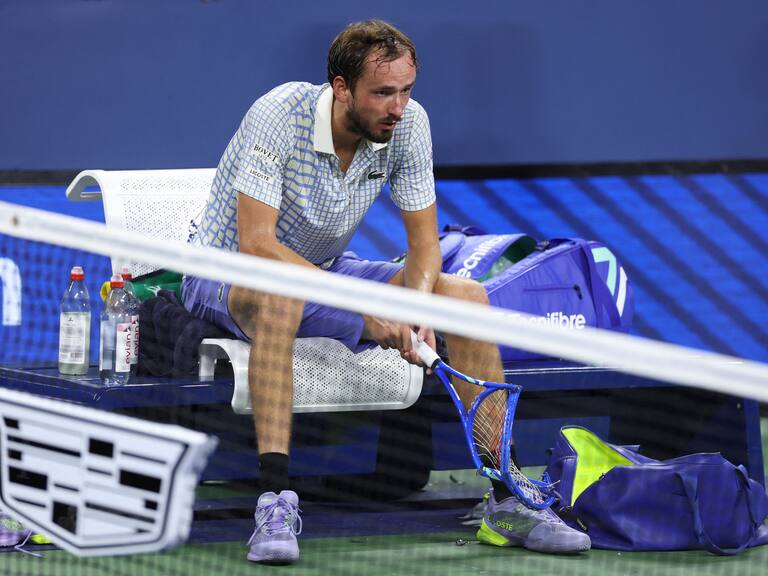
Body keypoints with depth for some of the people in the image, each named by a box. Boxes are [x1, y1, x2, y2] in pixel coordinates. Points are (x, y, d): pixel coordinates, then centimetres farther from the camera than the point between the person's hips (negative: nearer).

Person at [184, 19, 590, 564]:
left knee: (465, 295, -12)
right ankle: (276, 501, -45)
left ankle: (507, 503, -10)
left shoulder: (408, 123, -12)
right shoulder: (280, 115, -29)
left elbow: (424, 242, -6)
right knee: (280, 300, -42)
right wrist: (364, 306, -38)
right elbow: (255, 243, -33)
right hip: (227, 275, -6)